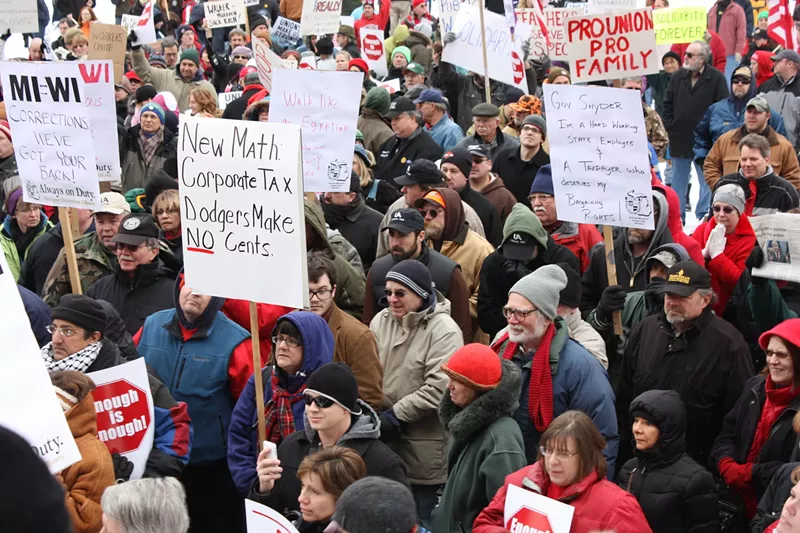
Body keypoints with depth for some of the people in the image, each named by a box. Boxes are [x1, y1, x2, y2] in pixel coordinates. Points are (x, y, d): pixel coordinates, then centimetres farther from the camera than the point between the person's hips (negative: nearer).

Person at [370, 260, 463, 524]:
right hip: (384, 440, 6)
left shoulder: (443, 331, -13)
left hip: (424, 450, -6)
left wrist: (395, 415, -16)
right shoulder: (381, 321, 7)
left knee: (420, 519, 6)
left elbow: (437, 389, -21)